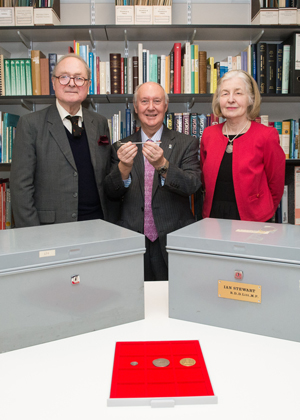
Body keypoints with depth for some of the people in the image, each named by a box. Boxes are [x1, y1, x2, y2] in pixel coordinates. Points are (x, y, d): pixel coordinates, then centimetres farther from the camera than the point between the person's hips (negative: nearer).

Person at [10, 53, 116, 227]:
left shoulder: (100, 123, 9)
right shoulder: (30, 124, -3)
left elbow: (108, 178, 12)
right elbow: (21, 186, -6)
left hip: (98, 226, 4)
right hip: (53, 232, -3)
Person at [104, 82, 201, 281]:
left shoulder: (186, 143, 2)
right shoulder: (123, 147, 7)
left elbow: (193, 185, -12)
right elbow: (112, 192, -1)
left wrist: (162, 165, -28)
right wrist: (124, 167, -21)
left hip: (174, 241, -1)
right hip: (132, 242, 1)